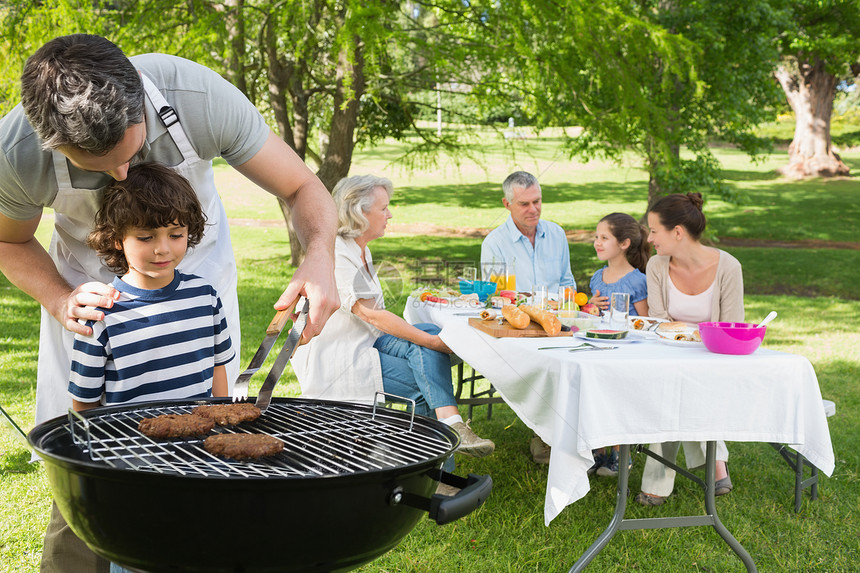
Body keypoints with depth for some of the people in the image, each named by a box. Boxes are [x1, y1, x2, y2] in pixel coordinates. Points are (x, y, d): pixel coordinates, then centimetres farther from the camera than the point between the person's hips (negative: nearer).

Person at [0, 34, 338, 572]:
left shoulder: (200, 96, -34)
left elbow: (304, 189, -23)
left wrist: (320, 260, -43)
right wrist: (59, 300, -25)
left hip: (197, 267, 0)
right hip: (89, 279, 0)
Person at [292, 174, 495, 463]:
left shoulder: (360, 251, 14)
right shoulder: (333, 255, -18)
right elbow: (371, 314, -25)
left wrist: (431, 337, 2)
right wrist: (432, 342, -26)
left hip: (363, 342, 8)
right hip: (332, 360, -8)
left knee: (430, 331, -17)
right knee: (423, 382, -22)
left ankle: (451, 423, -30)